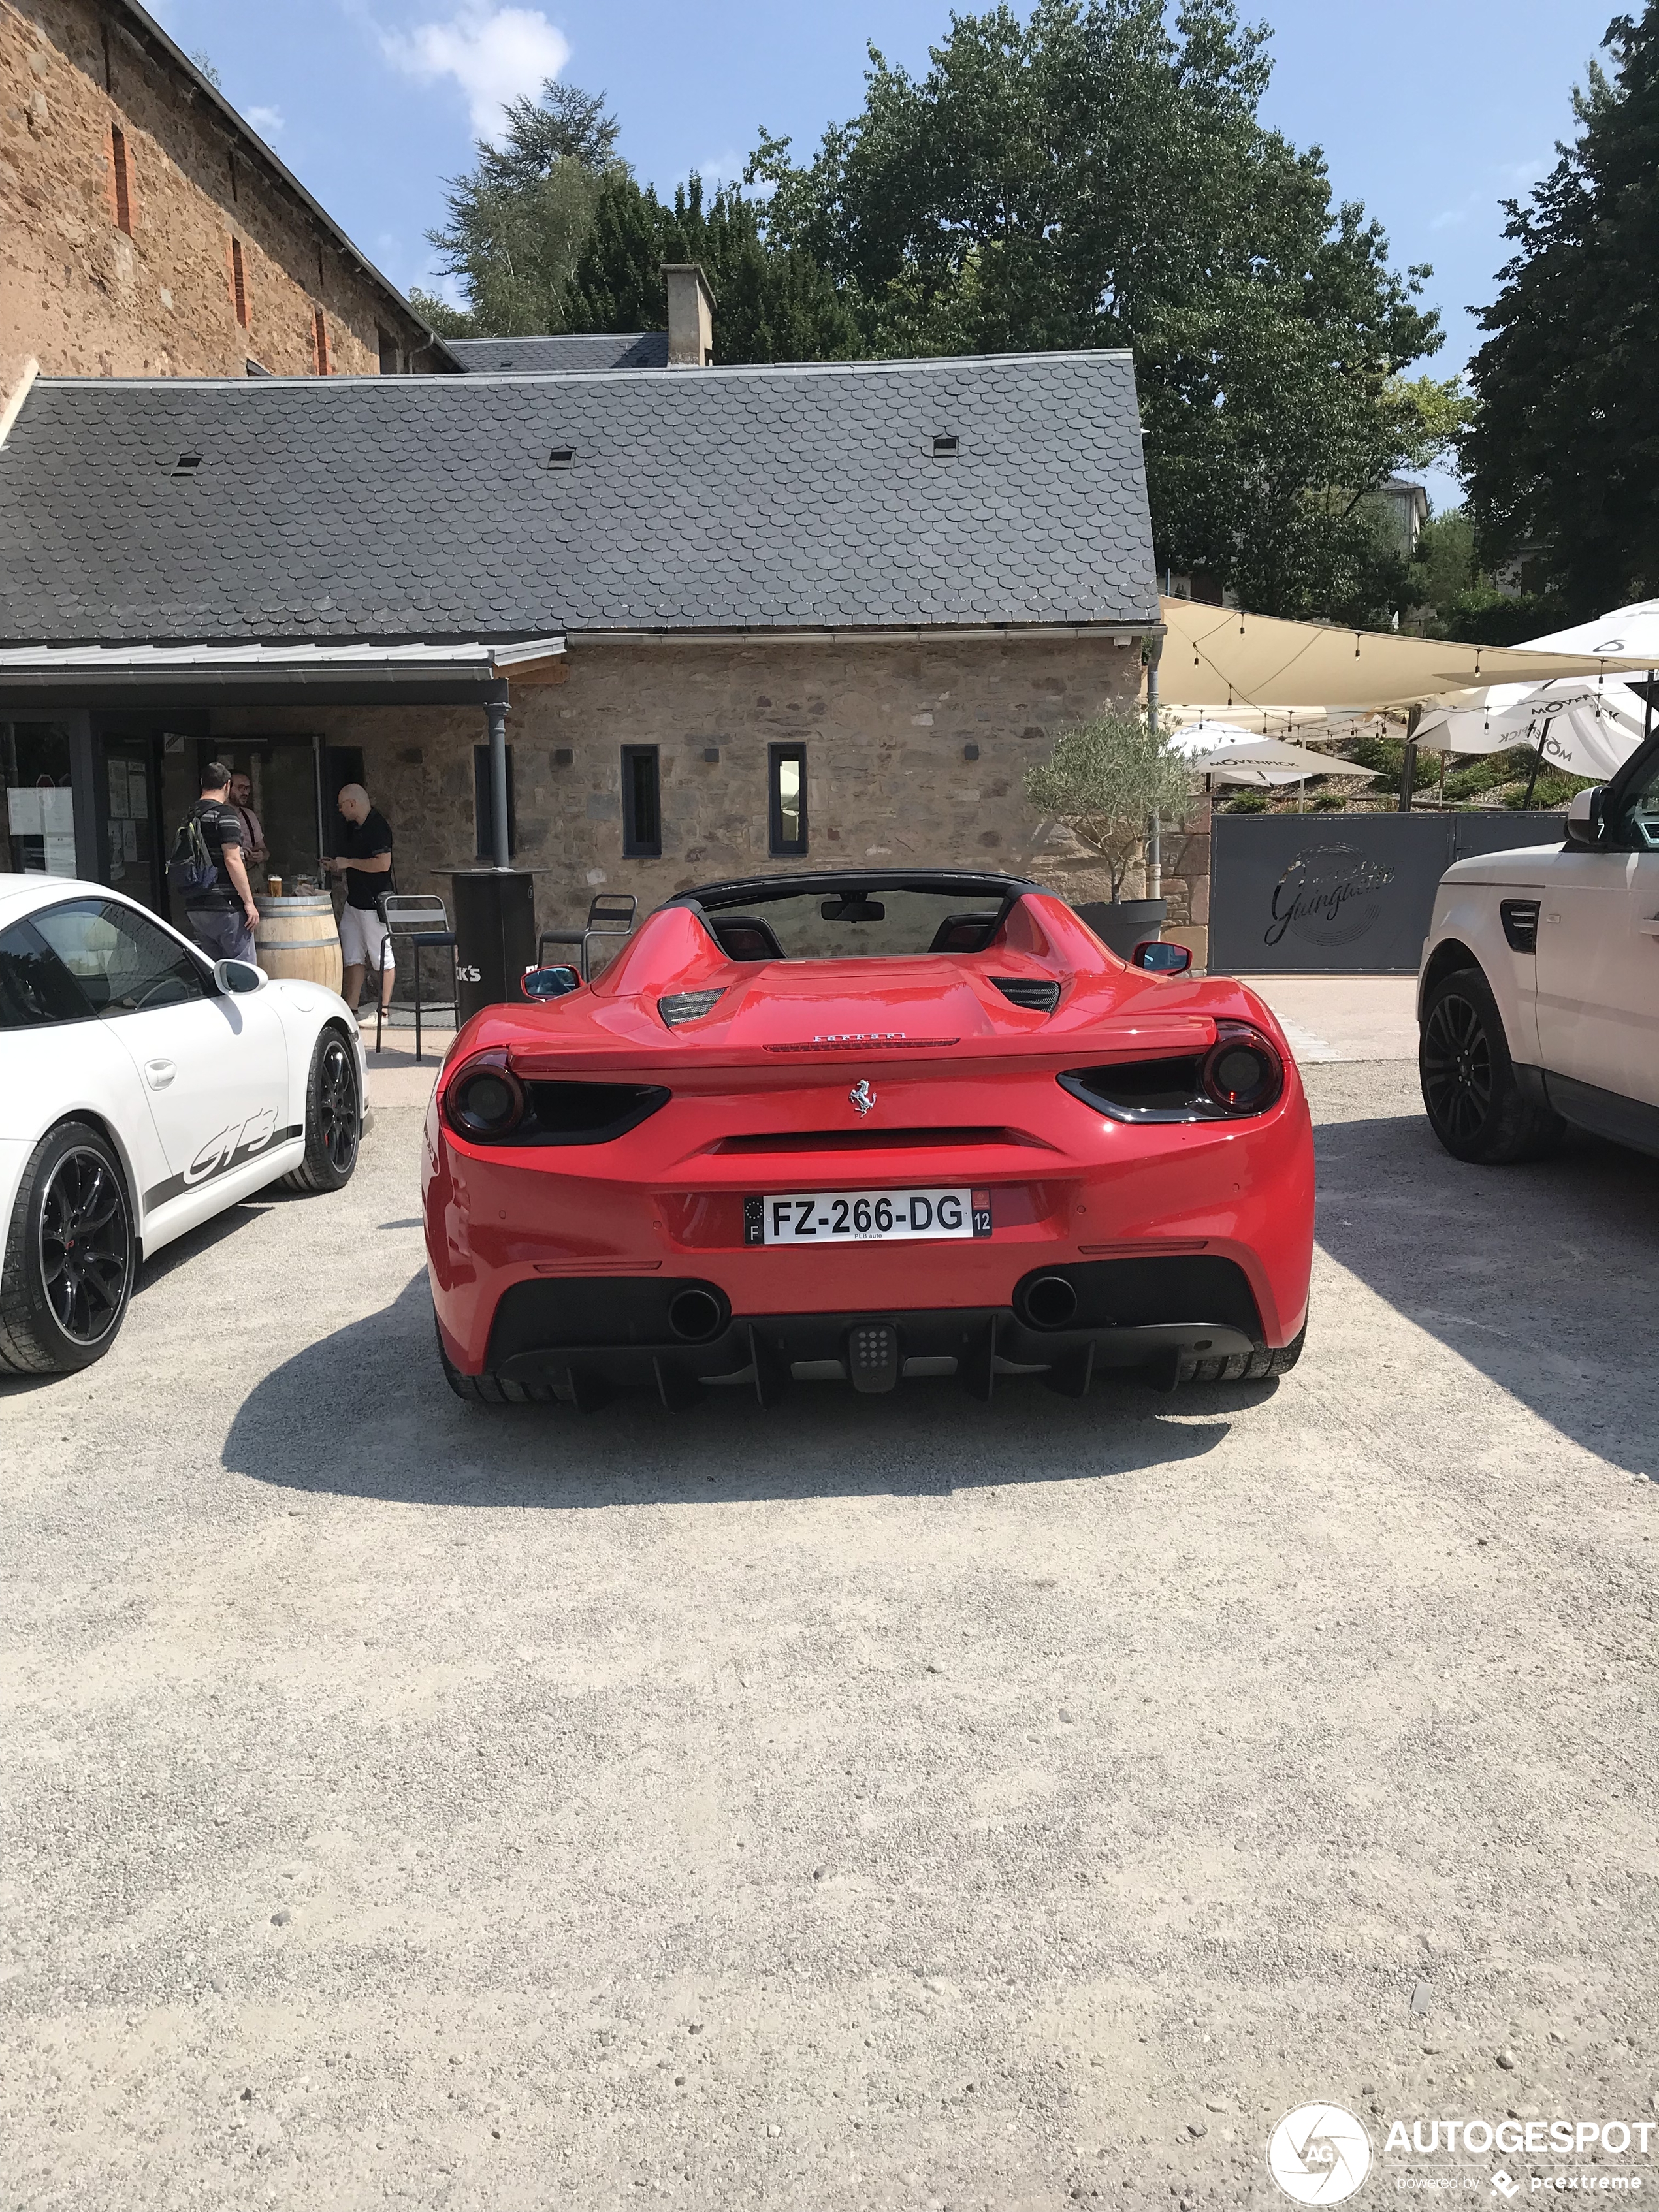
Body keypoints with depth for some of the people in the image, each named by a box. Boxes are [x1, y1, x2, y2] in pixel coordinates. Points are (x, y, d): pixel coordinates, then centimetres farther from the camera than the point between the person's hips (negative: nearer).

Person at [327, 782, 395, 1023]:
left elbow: (383, 863, -24)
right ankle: (350, 1008, 14)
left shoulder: (378, 826, -15)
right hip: (355, 901, 10)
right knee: (353, 957, 10)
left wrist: (348, 862, -15)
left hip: (375, 902, -10)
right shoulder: (355, 827, 14)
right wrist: (338, 866, 11)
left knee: (382, 958, -1)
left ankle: (383, 1009, 4)